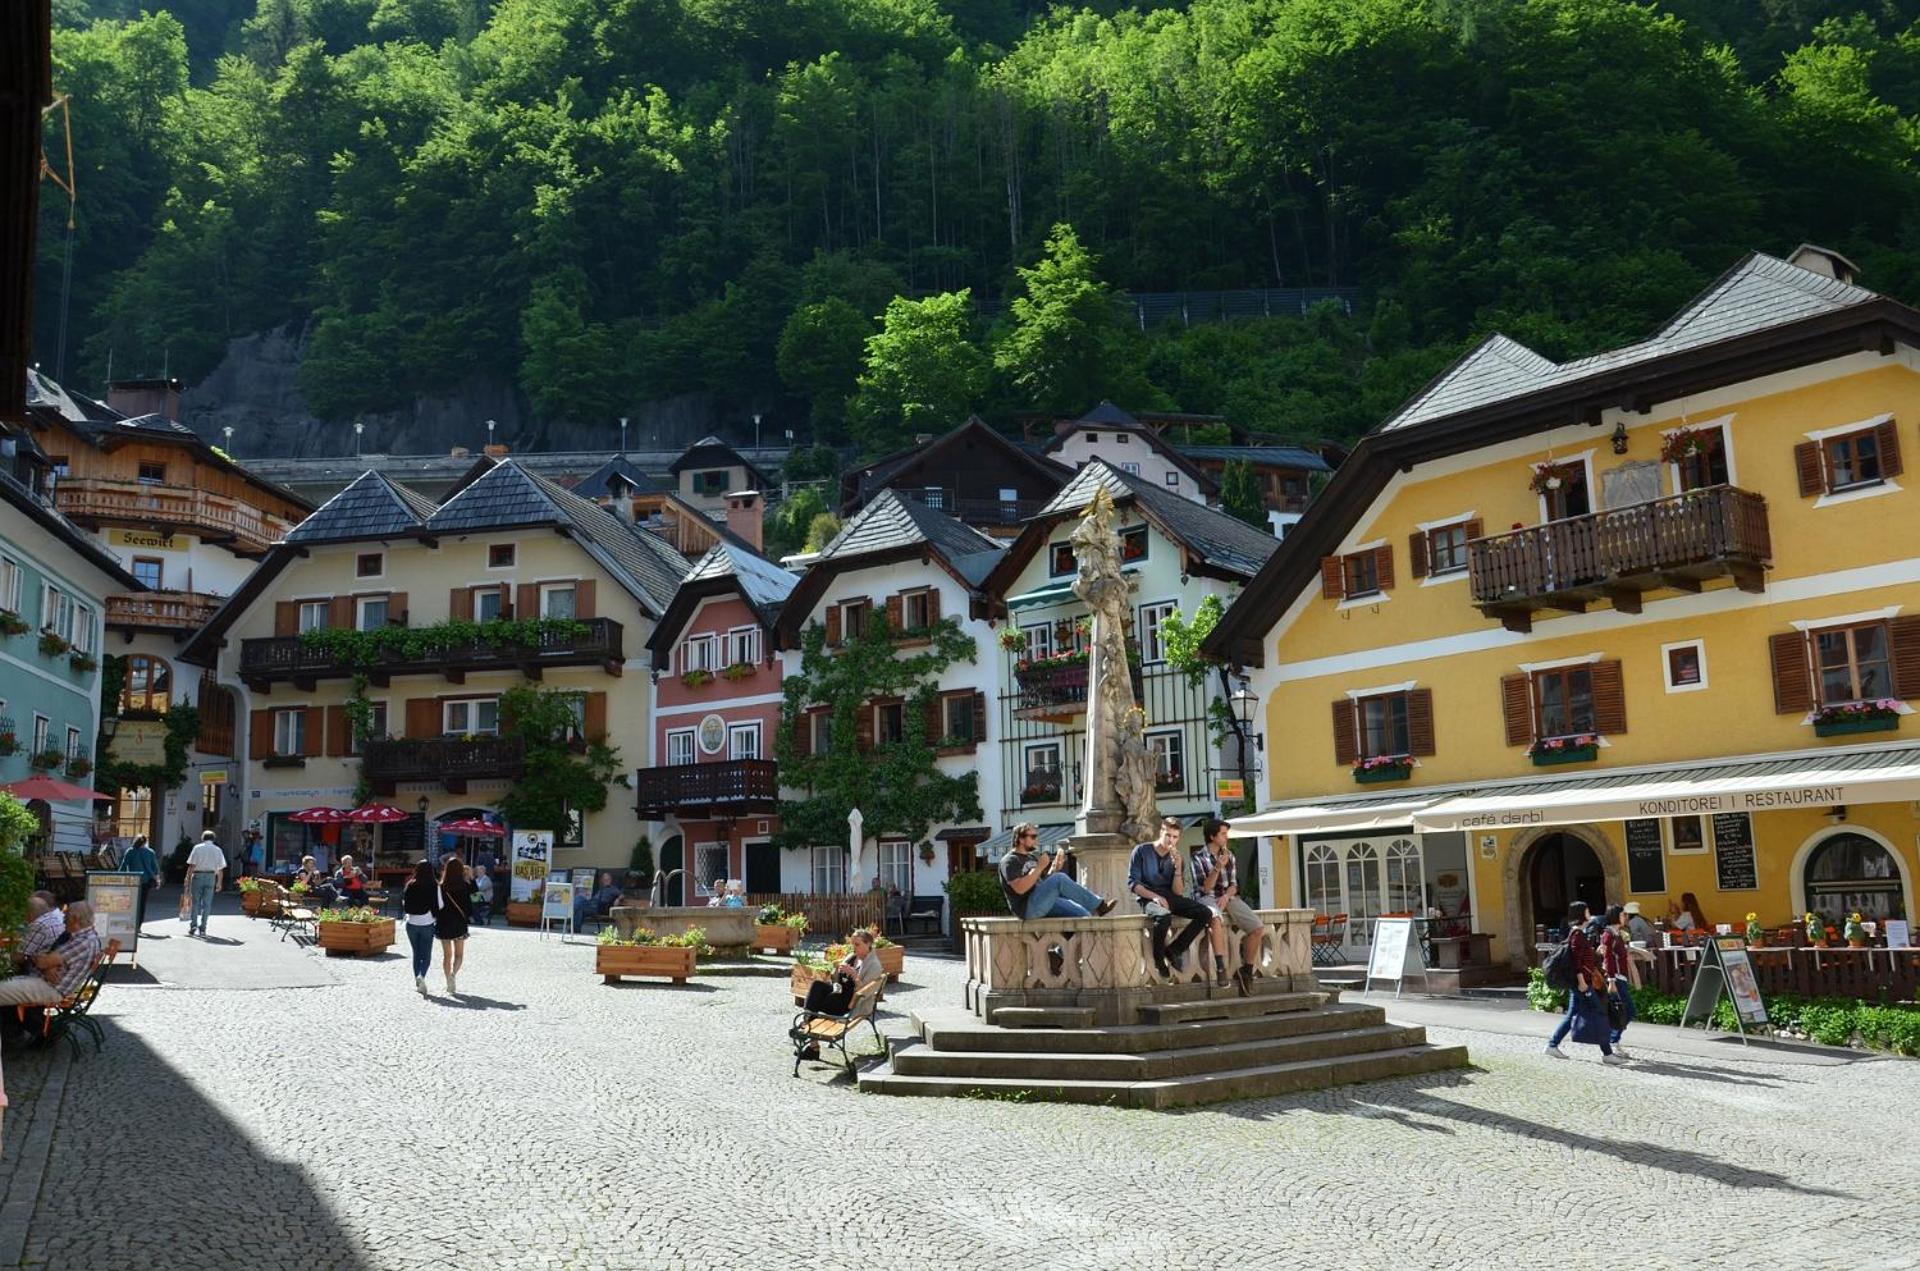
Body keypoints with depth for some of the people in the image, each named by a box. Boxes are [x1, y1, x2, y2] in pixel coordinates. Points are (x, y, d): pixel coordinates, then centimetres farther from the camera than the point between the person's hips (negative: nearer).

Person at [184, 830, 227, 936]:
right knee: (207, 903, 5)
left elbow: (191, 866, -5)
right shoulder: (217, 850, 7)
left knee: (195, 902, 7)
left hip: (198, 875, -2)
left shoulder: (197, 848, 0)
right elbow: (220, 869, 7)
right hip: (211, 876, 2)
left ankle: (193, 924, -4)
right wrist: (219, 883, 15)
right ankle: (203, 928, 4)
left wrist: (188, 881, -2)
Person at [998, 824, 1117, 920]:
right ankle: (1098, 906, -20)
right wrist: (1040, 867, -18)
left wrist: (1054, 868, 4)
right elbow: (1020, 888, -20)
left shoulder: (1032, 857, 22)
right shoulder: (1009, 861, -5)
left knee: (1080, 913, -11)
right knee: (1059, 878, -25)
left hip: (1044, 904, 9)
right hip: (1027, 908, -9)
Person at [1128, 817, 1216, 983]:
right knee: (1164, 916, -40)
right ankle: (1159, 959, -17)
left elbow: (1177, 892, 2)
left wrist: (1178, 868, -13)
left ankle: (1174, 950, -10)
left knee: (1206, 914, -16)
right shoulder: (1141, 851, -1)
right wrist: (1155, 896, -20)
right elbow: (1132, 883, -7)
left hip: (1170, 897, 5)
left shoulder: (1175, 859, 12)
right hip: (1148, 898, -5)